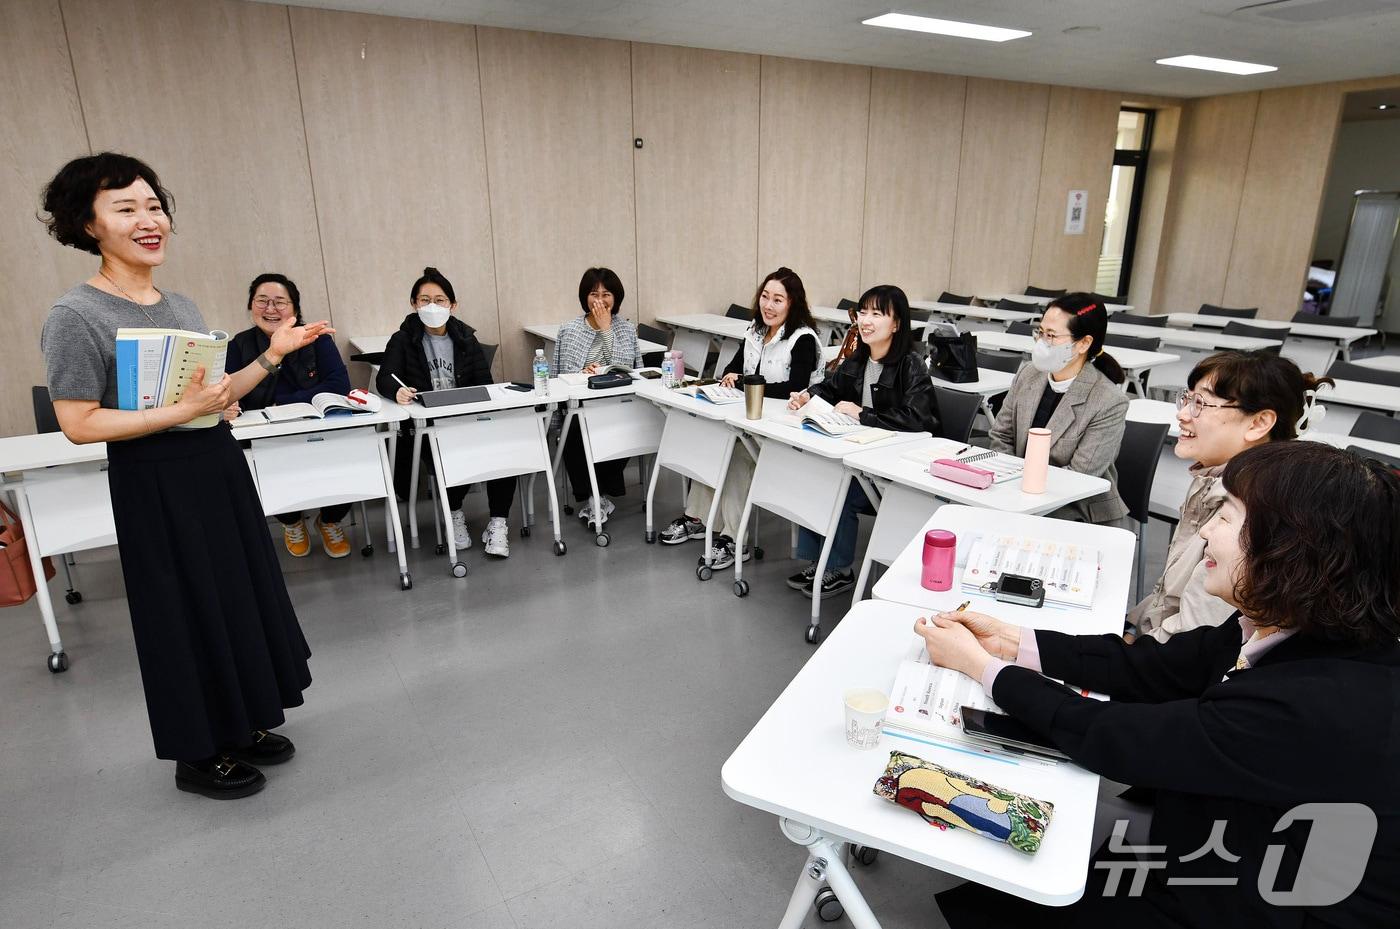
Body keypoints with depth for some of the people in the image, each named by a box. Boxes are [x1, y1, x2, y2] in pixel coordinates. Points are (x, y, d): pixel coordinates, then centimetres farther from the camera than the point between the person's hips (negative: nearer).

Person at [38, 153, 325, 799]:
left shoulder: (181, 306, 8)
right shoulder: (76, 316, -13)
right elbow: (78, 424, -16)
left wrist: (272, 355, 2)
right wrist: (181, 411, -23)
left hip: (219, 466, 7)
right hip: (156, 483, -7)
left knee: (242, 597, 15)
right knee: (188, 613, 5)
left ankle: (244, 723, 35)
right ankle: (199, 755, 25)